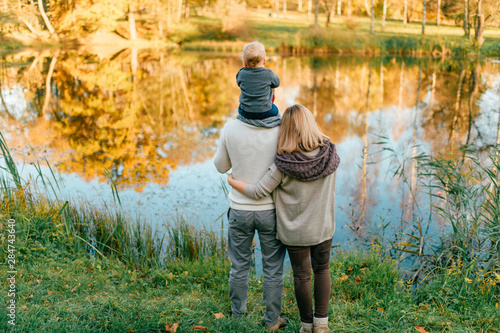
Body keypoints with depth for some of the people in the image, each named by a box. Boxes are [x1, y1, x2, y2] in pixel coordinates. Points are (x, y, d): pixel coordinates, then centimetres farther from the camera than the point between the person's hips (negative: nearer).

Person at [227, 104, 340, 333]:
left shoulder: (283, 165, -24)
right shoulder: (330, 154, -14)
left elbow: (257, 192, -17)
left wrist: (232, 181, 1)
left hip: (295, 231, -2)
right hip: (323, 228, 3)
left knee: (302, 276, 15)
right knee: (322, 270, 23)